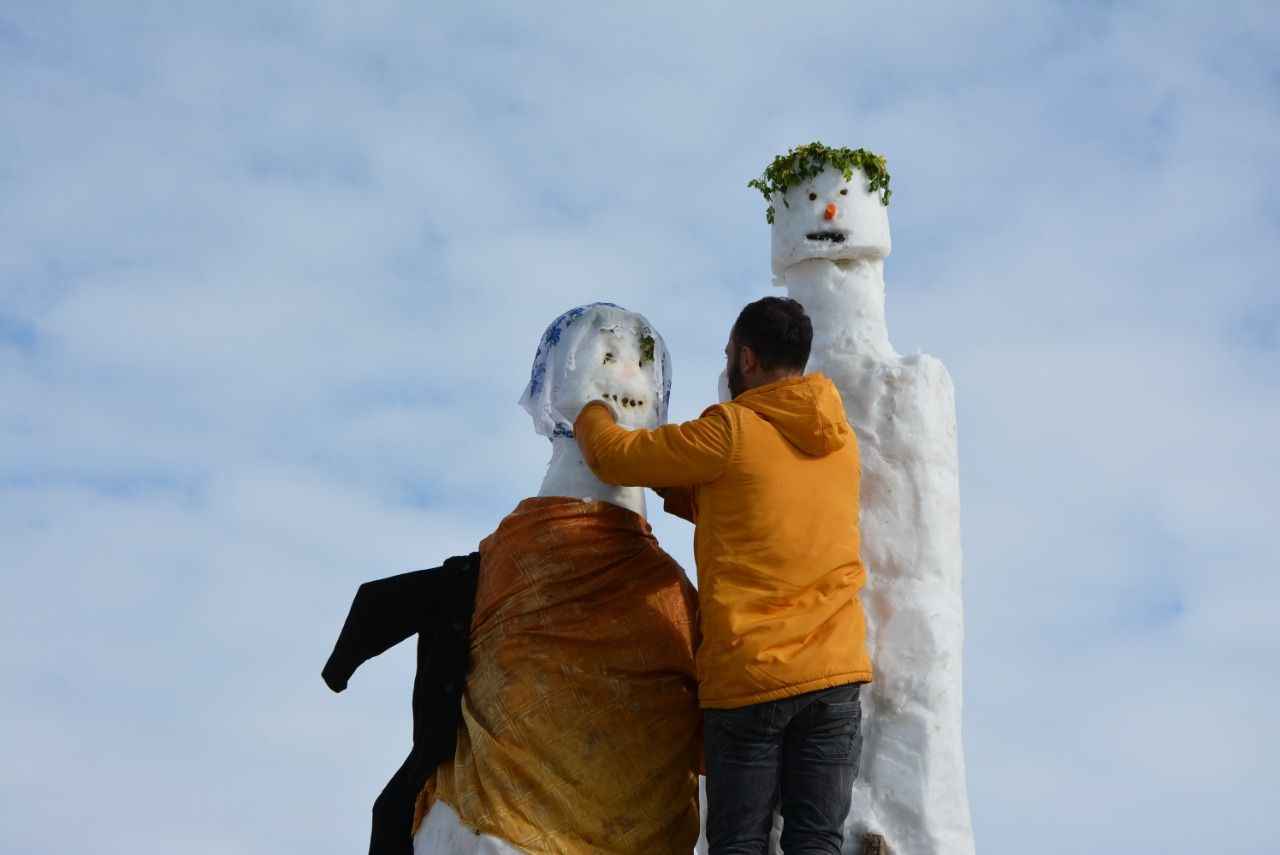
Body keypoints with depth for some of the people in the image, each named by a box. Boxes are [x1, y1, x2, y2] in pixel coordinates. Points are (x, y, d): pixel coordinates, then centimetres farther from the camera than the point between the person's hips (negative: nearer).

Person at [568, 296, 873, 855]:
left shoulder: (732, 431, -7)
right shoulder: (840, 440, 12)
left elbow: (614, 456, 1)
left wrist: (590, 412, 21)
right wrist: (664, 482, 23)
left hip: (748, 675, -4)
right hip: (835, 670, 4)